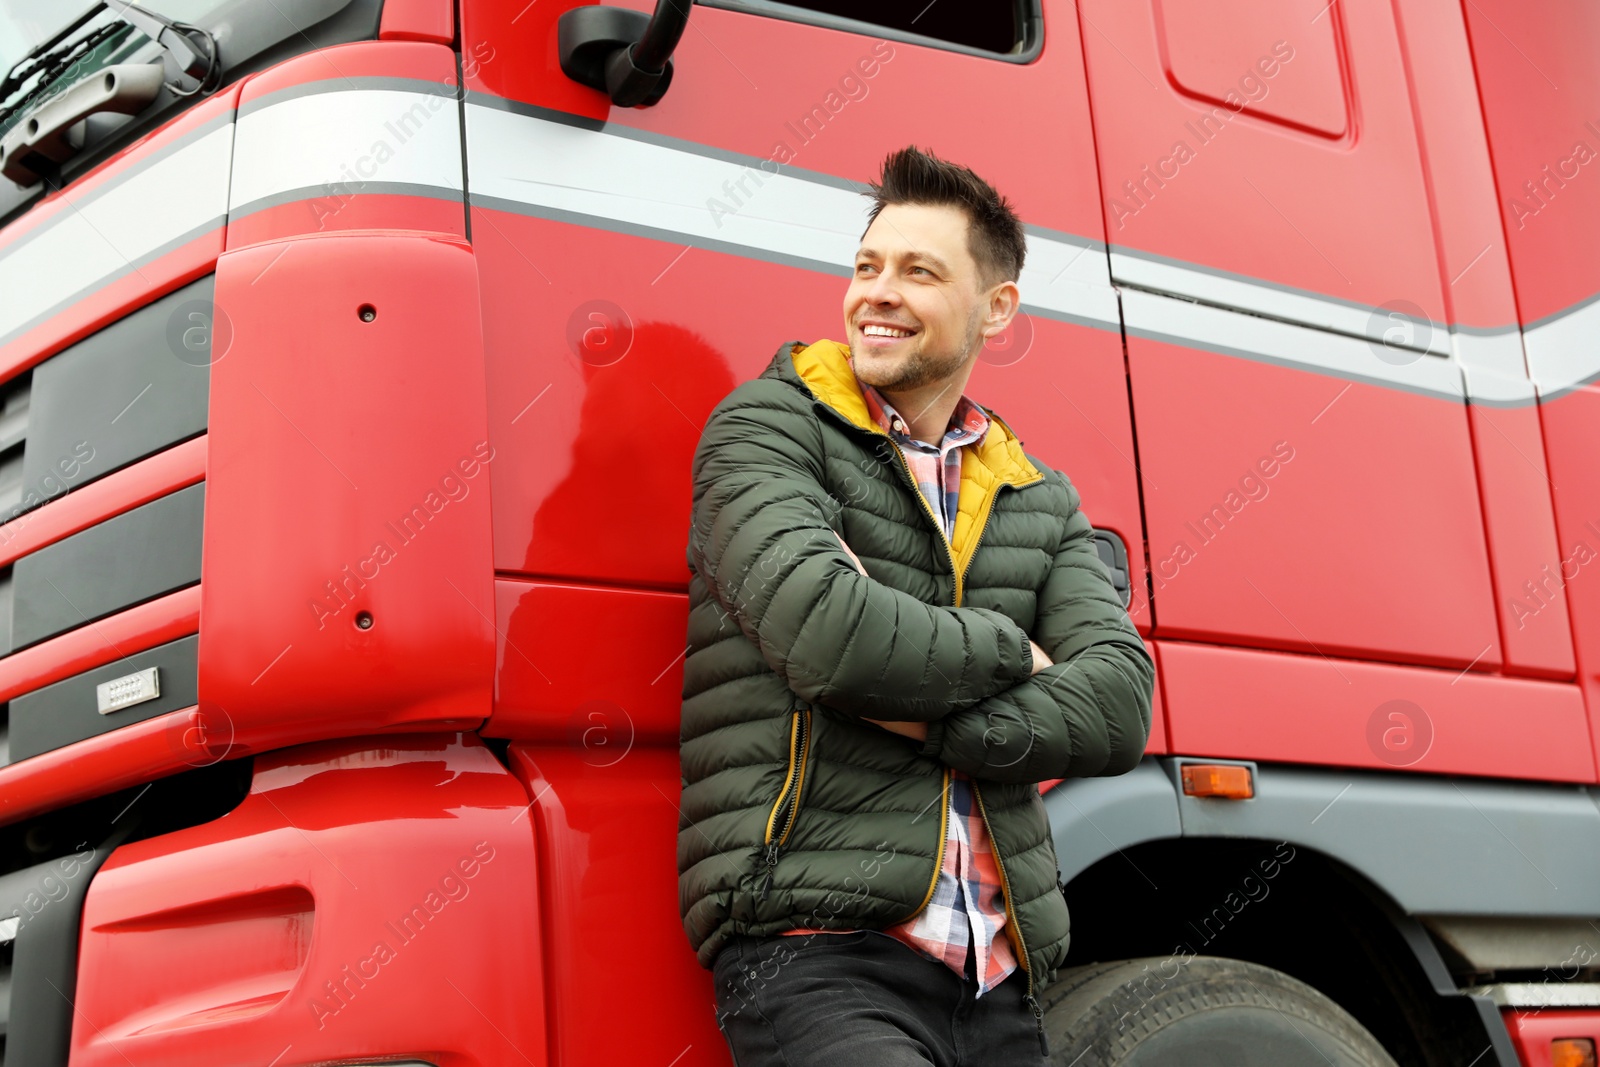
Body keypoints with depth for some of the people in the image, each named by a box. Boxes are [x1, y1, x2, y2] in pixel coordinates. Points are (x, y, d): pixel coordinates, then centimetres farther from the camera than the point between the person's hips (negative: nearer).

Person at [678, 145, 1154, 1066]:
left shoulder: (1042, 503, 18)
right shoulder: (766, 427, 3)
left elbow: (1117, 708, 3)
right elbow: (824, 631, -15)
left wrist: (923, 717, -10)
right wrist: (1008, 652, 0)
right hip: (818, 954, -5)